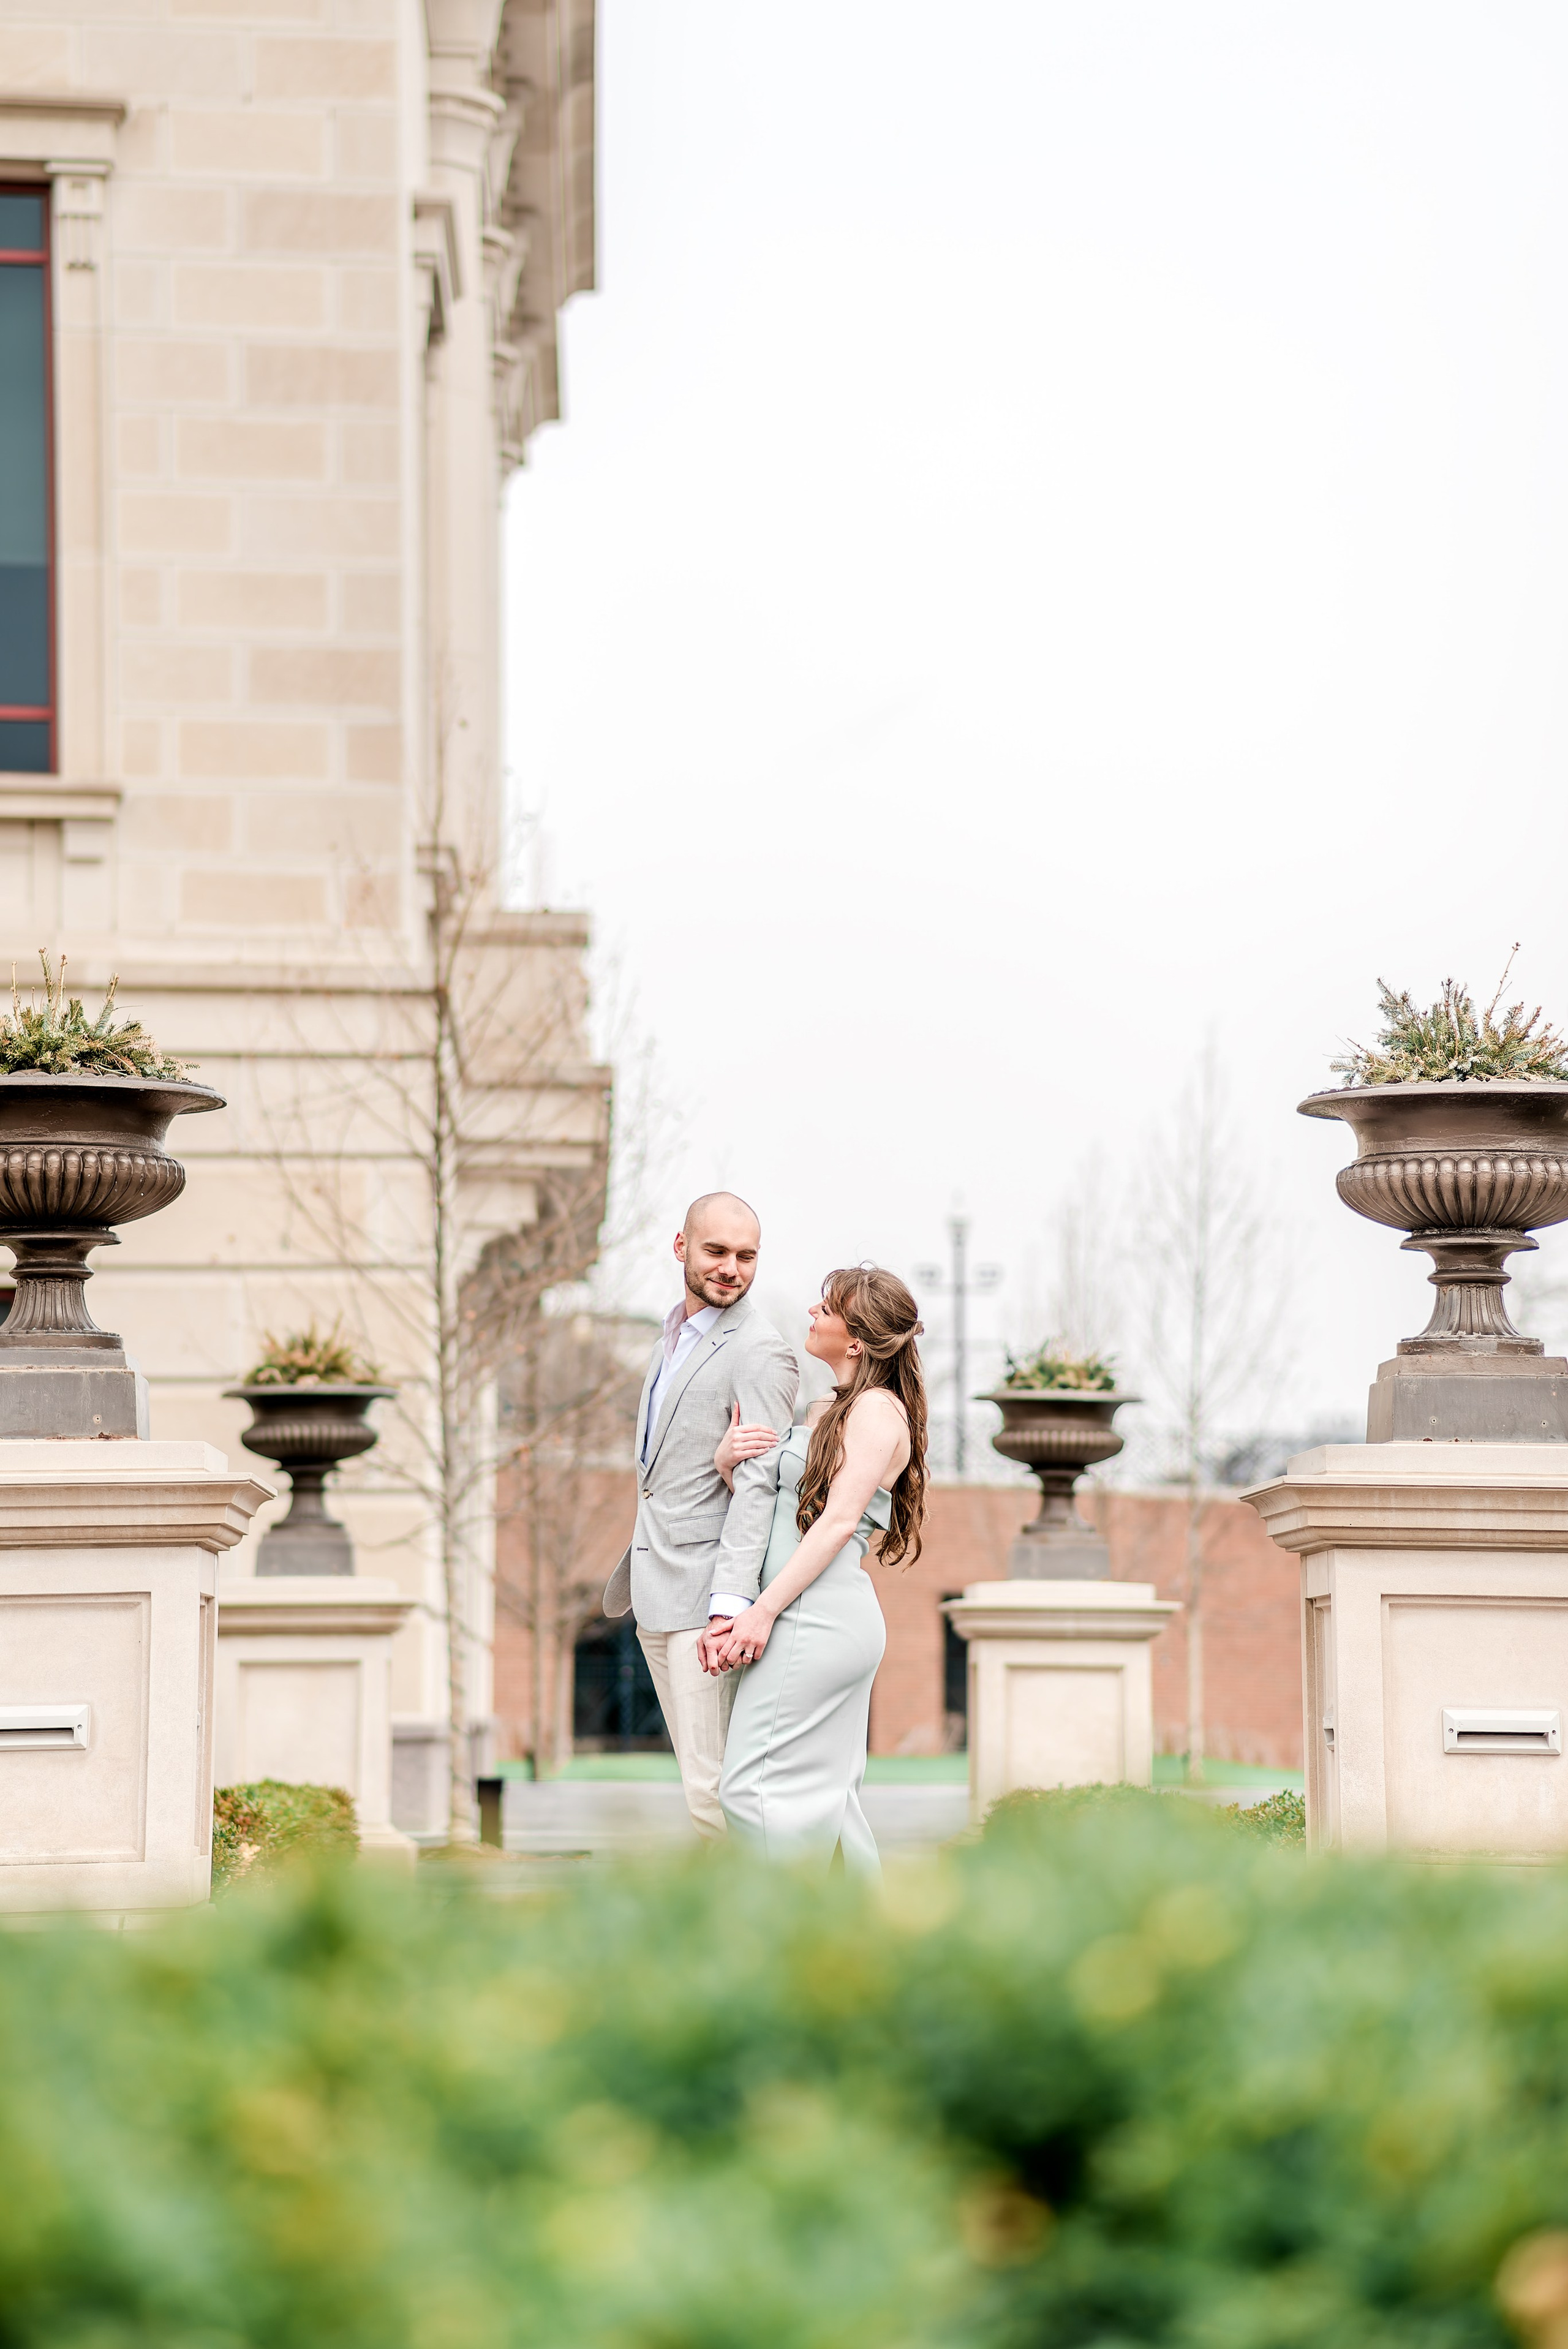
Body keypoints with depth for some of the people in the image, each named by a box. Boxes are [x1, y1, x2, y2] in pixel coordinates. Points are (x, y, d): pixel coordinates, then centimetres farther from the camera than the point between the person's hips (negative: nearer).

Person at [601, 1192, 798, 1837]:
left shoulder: (760, 1354, -13)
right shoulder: (676, 1336, 17)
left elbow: (758, 1486, -21)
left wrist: (731, 1602, -30)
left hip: (706, 1593, -9)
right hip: (658, 1592, 9)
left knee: (713, 1790, -13)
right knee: (702, 1777, 12)